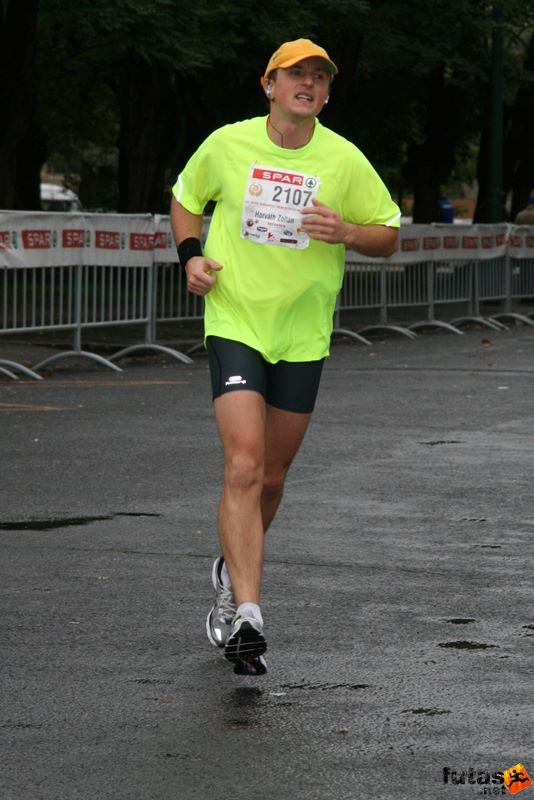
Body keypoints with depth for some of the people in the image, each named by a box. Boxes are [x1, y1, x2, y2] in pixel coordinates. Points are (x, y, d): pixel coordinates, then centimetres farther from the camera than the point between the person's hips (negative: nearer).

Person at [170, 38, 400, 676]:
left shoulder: (344, 160, -2)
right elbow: (185, 197, 17)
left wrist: (345, 232, -15)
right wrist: (191, 255, -1)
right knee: (243, 465, -18)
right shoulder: (226, 145, -2)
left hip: (303, 336, 2)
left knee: (270, 476, 11)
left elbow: (389, 236, 6)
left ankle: (234, 572, 39)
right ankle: (246, 615, -23)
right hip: (234, 324, -2)